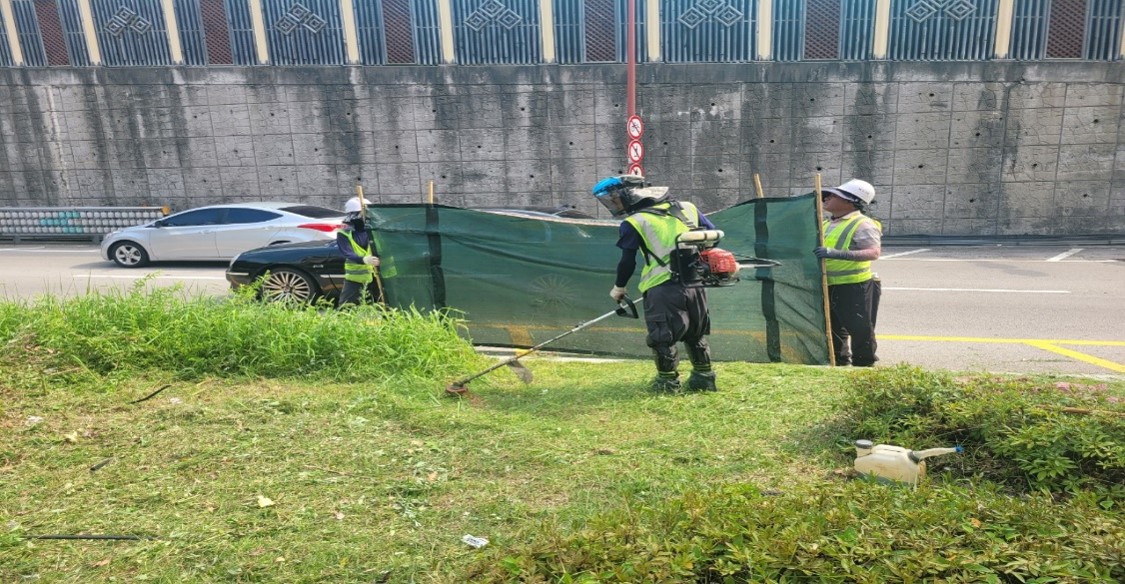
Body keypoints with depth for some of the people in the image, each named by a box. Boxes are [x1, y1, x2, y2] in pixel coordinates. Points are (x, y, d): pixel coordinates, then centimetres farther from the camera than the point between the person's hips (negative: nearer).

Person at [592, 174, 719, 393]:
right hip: (695, 285, 6)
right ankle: (704, 377, 27)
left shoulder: (633, 223, -1)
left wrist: (618, 287, 14)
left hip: (662, 289, -5)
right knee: (696, 334, 20)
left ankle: (668, 380, 13)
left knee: (663, 336, 8)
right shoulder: (686, 208, 12)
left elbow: (627, 261, -1)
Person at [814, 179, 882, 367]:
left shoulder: (862, 224, -12)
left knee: (860, 330, -1)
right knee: (833, 328, 18)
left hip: (854, 287, -8)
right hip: (827, 287, 9)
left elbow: (873, 253, -26)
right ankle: (839, 362, 32)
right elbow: (812, 246, 29)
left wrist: (837, 254, -37)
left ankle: (864, 365, 13)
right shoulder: (826, 224, 14)